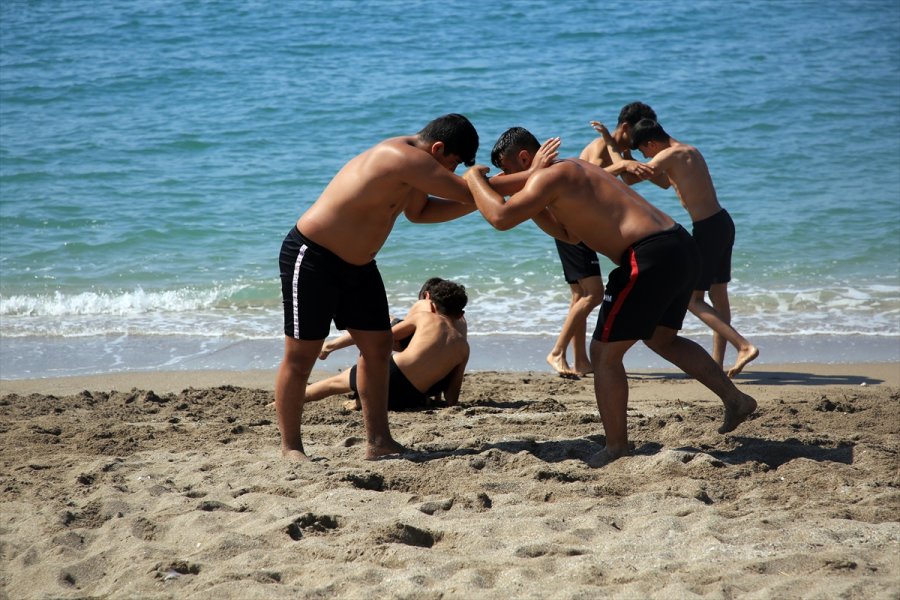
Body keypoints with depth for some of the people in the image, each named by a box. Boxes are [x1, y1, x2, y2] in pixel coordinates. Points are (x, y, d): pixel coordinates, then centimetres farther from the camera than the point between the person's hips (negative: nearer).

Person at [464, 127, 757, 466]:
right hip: (682, 247, 10)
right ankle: (736, 400, 32)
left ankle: (616, 450, 8)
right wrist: (532, 208, 24)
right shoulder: (577, 170, 24)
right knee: (660, 338, 31)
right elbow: (571, 235, 34)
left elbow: (501, 218, -19)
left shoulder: (550, 176, -7)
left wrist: (474, 179, -2)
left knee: (604, 354, 2)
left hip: (651, 258, -10)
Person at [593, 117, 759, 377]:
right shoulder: (690, 151, 17)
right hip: (723, 222, 10)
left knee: (692, 299, -4)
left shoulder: (670, 156, -12)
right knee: (718, 294, 14)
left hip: (708, 229, -10)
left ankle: (744, 346, -14)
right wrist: (642, 168, 24)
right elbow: (666, 182, 33)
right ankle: (717, 361, 20)